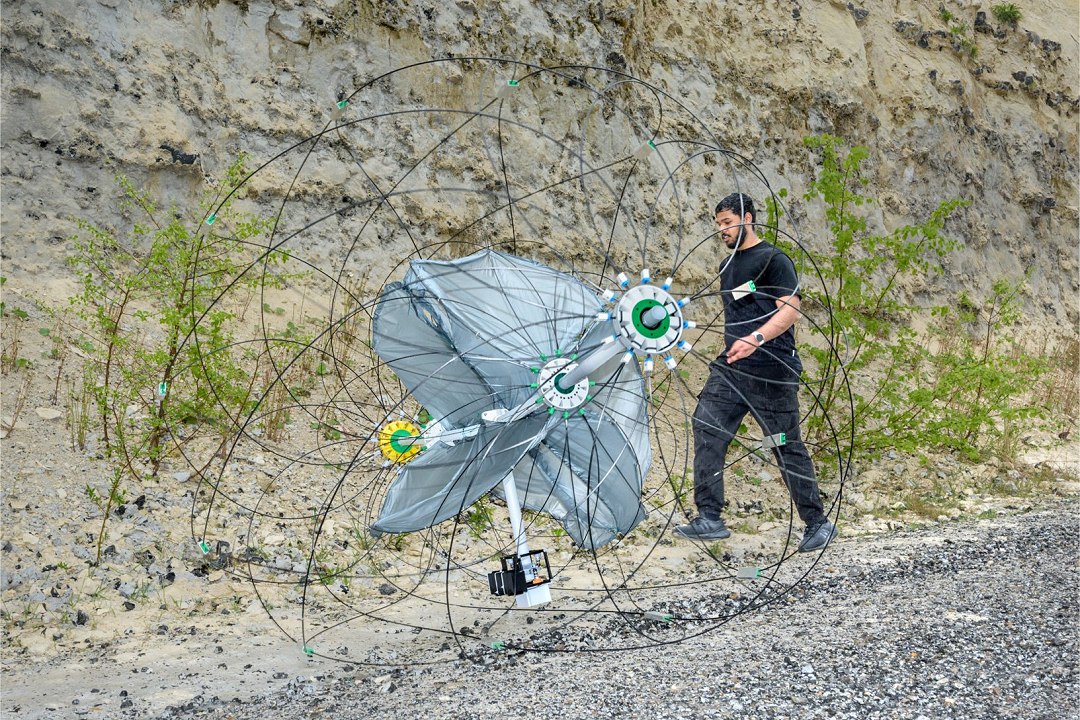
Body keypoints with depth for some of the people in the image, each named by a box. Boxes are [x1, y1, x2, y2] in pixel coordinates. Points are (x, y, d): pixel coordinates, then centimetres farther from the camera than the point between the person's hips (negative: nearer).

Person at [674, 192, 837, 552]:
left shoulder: (773, 259, -5)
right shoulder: (727, 265, 20)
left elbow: (791, 309, -16)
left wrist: (755, 339, -29)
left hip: (771, 370, -7)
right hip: (731, 366, 7)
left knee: (787, 447, -1)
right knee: (707, 427, -9)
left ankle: (818, 523, 15)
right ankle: (710, 518, -8)